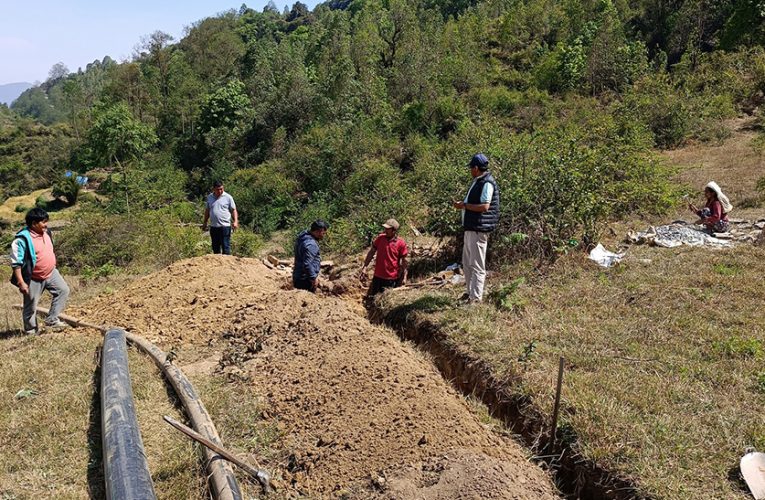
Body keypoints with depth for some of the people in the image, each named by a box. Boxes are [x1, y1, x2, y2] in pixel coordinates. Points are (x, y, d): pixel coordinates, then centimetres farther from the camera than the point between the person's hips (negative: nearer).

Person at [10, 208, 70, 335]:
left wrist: (53, 267, 23)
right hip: (34, 279, -7)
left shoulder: (45, 232, 0)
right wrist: (21, 282, -23)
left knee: (63, 290, 3)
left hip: (50, 273, 7)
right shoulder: (23, 239, -24)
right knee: (31, 306, 7)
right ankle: (31, 331, 24)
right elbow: (16, 263, -22)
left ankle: (52, 319, 11)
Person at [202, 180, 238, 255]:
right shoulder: (209, 197, 9)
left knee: (225, 247, -5)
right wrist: (205, 223, 19)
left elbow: (234, 210, 0)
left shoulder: (228, 197, -2)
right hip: (213, 226, 4)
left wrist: (235, 221, -13)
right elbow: (207, 211, 19)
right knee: (215, 247, 11)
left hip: (225, 226, -4)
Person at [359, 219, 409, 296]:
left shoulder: (401, 243, -12)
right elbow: (372, 252, 7)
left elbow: (404, 261, -5)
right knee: (371, 297, 13)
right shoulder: (380, 238, -3)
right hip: (378, 276, 3)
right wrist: (364, 267, 6)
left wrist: (404, 277, -4)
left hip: (392, 278, -3)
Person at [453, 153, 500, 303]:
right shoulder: (477, 182, 15)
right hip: (470, 228, 10)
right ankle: (471, 292, 29)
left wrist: (464, 205, -15)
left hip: (478, 229, -10)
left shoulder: (487, 183, -15)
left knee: (477, 265, -4)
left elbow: (484, 206, -23)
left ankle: (476, 298, 2)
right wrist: (463, 204, 7)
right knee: (467, 263, 18)